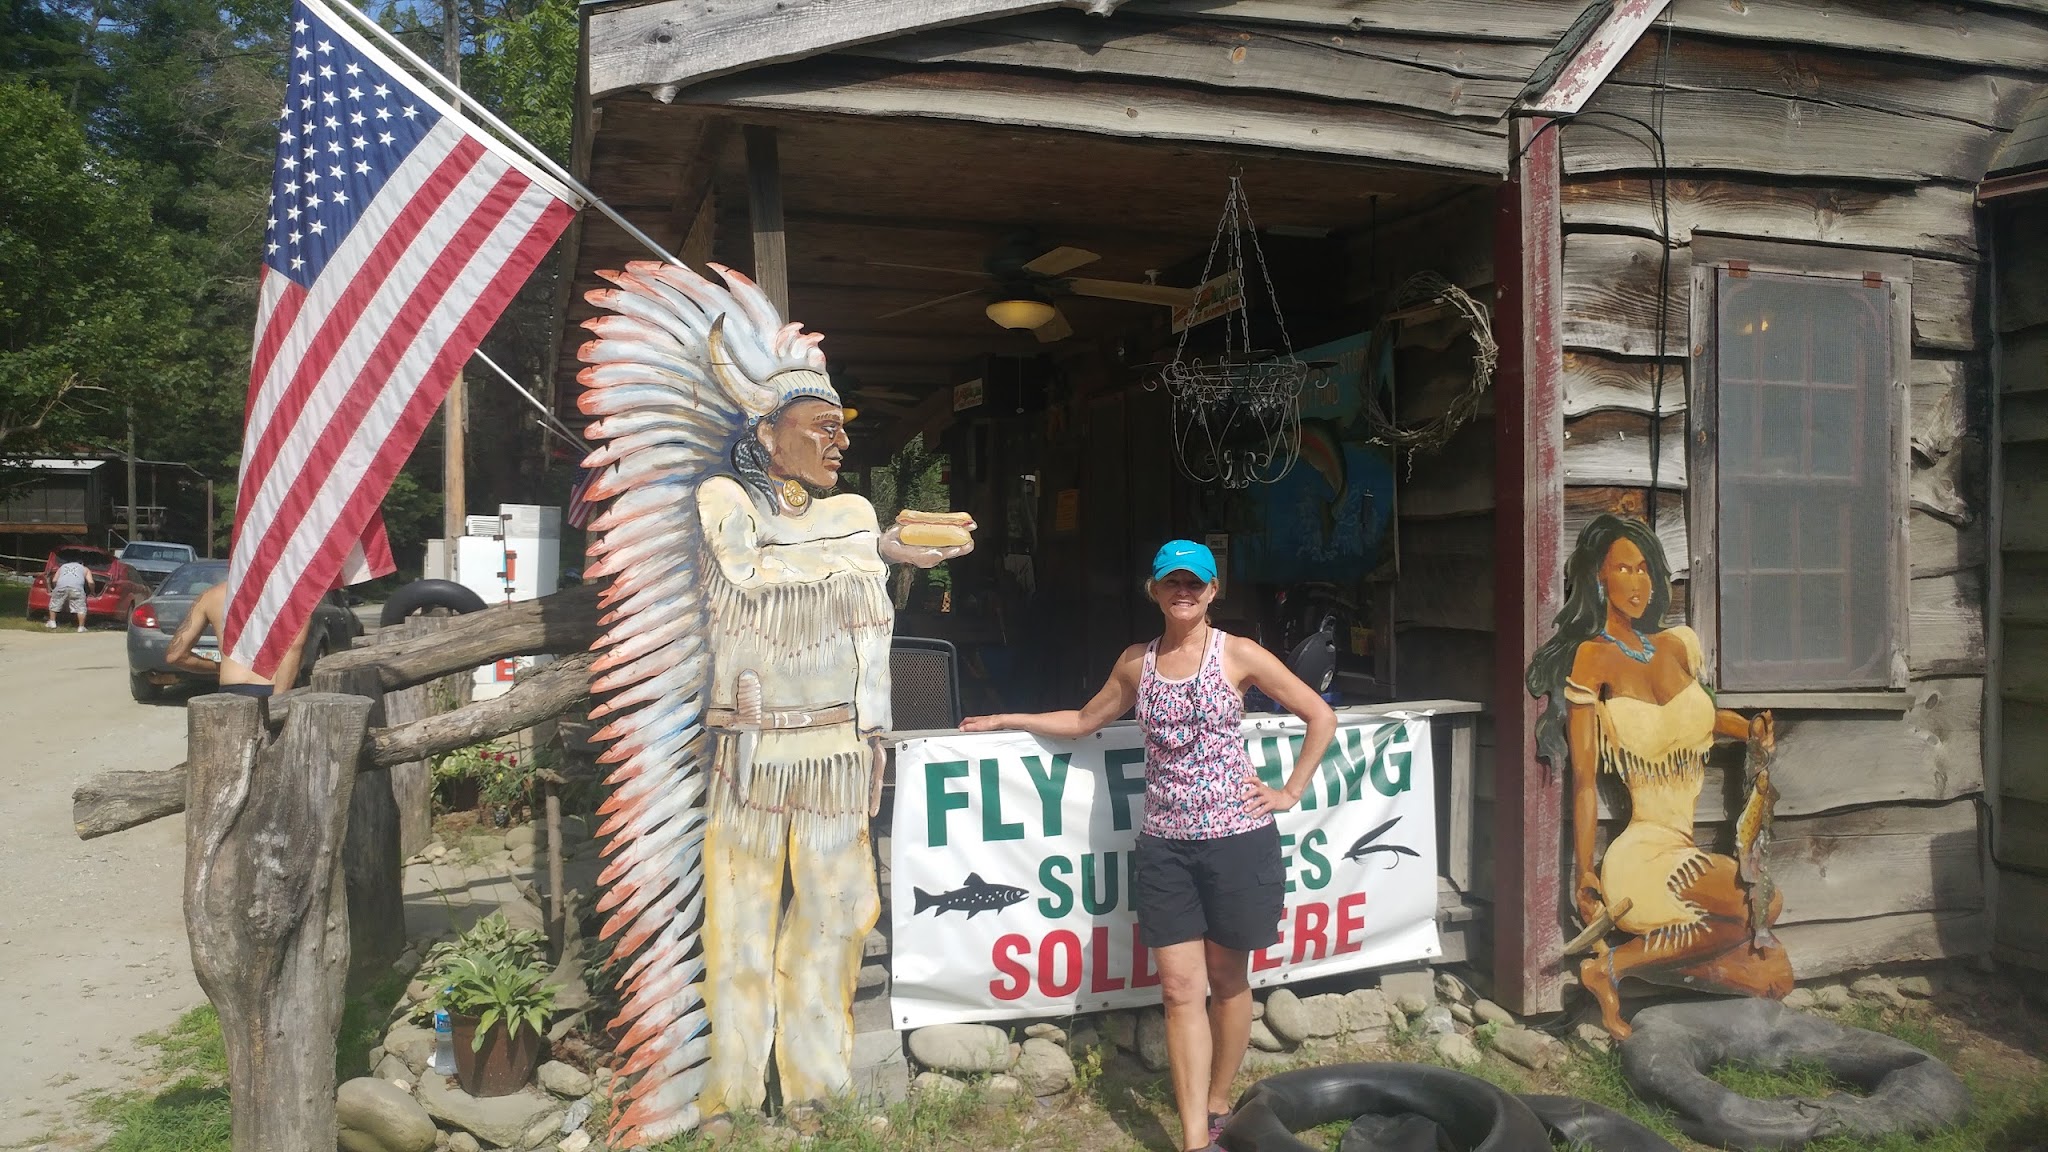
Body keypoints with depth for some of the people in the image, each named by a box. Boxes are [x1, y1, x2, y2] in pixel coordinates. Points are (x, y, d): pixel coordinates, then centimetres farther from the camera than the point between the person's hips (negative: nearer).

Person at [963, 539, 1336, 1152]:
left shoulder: (1239, 655, -4)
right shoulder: (1136, 663, 8)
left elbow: (1321, 717, 0)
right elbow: (1085, 721, 22)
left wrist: (1290, 792, -2)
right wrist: (1007, 720, 20)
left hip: (1236, 838, -3)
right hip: (1164, 845, 3)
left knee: (1227, 980, 10)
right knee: (1180, 988, 0)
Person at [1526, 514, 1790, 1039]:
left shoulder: (1678, 644, 11)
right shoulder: (1593, 658, -7)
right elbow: (1584, 779, -9)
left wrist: (1749, 727, 9)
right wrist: (1583, 875, -11)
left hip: (1687, 854, 7)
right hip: (1644, 853, -7)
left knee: (1770, 975, -1)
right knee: (1763, 904, -24)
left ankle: (1615, 963, 3)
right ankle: (1611, 966, -11)